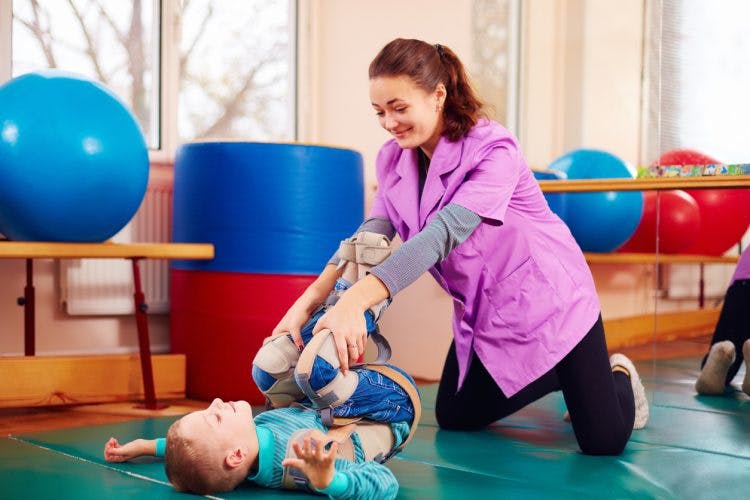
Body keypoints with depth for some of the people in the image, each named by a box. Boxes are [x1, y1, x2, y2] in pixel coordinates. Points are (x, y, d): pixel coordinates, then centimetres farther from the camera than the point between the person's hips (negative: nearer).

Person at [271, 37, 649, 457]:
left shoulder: (493, 150, -27)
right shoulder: (394, 159, -5)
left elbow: (444, 232, -39)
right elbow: (371, 235, -13)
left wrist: (355, 301, -50)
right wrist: (308, 302, -28)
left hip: (547, 299, -7)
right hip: (481, 313, 7)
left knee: (604, 441, -9)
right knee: (454, 418, 17)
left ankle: (618, 376, 28)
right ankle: (558, 378, 36)